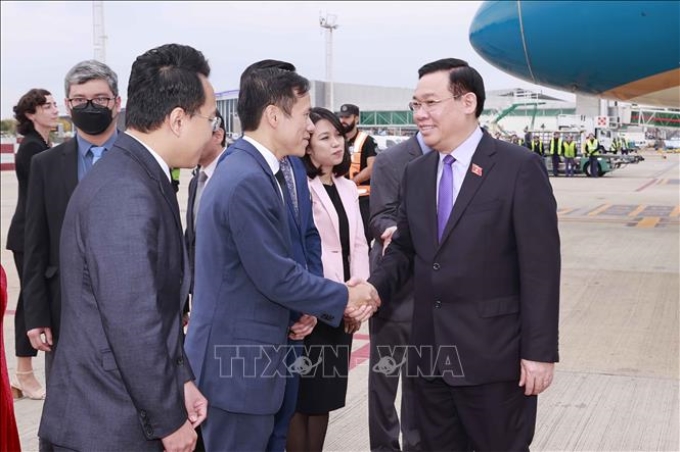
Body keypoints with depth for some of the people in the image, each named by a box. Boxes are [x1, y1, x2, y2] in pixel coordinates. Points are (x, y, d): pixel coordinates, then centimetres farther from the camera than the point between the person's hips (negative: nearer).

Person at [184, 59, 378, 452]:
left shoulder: (259, 172, 9)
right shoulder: (246, 181, -22)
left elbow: (280, 264, 12)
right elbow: (278, 277, -22)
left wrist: (336, 297, 0)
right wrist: (345, 297, -7)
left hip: (247, 356, 10)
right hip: (237, 360, -10)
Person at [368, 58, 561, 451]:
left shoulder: (520, 167, -10)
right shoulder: (416, 172, 10)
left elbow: (540, 267, -12)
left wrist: (540, 352, -14)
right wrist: (376, 287, -5)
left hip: (494, 352, -6)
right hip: (431, 351, 6)